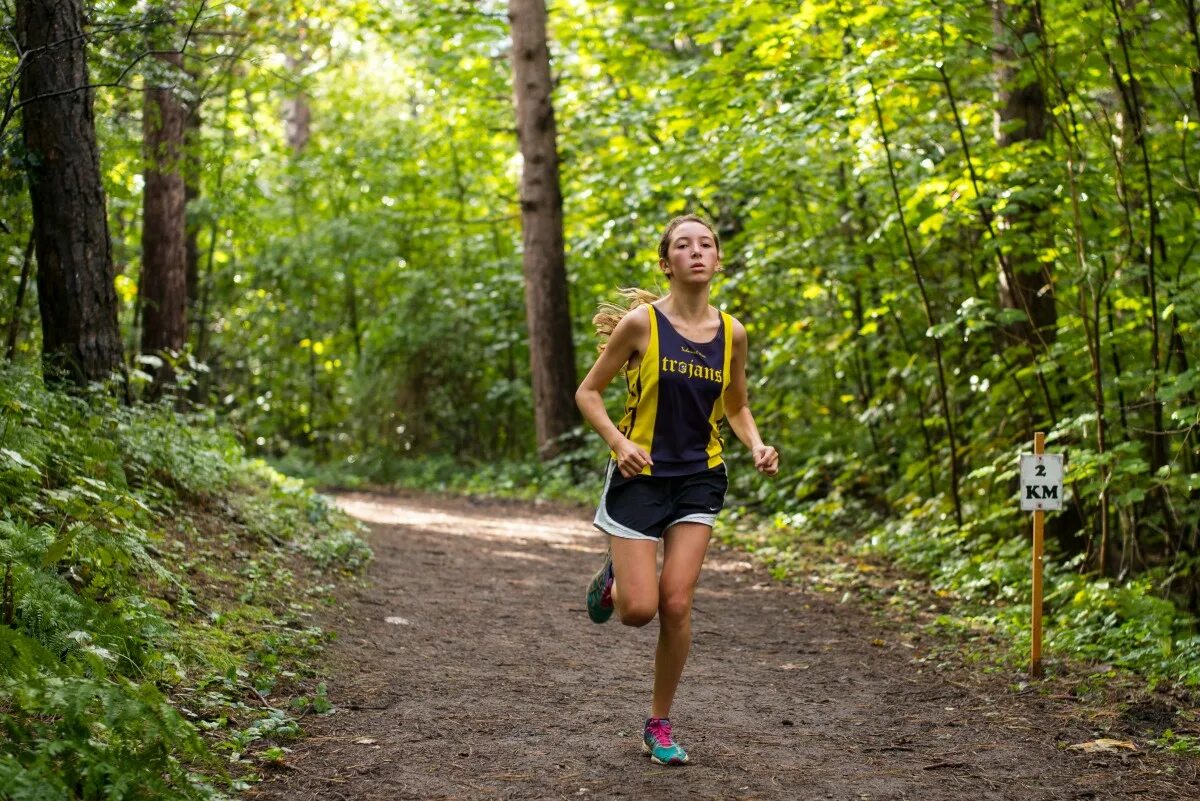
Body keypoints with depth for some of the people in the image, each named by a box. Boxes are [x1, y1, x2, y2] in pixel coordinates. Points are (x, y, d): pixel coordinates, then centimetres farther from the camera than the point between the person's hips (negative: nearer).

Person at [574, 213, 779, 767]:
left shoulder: (732, 333, 0)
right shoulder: (641, 322, -11)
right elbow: (588, 393, -4)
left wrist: (757, 446, -4)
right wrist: (619, 442, -20)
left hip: (698, 478, 3)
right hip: (639, 475, -2)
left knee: (676, 605, -5)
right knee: (639, 610, -8)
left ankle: (659, 726, 12)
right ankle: (614, 577, 30)